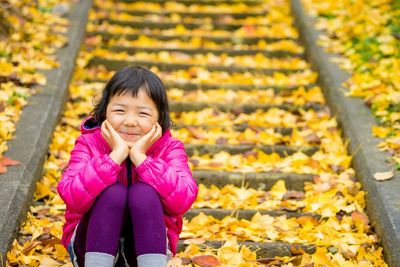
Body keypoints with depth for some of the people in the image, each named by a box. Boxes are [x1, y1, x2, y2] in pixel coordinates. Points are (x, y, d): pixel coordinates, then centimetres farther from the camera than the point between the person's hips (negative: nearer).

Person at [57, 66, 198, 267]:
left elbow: (182, 201, -25)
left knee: (144, 192, -27)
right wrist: (116, 155, -27)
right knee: (113, 192, -28)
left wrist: (140, 157, -26)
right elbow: (73, 198, -25)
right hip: (93, 242, 0)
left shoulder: (170, 149, -5)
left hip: (147, 243, 1)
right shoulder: (89, 143, -6)